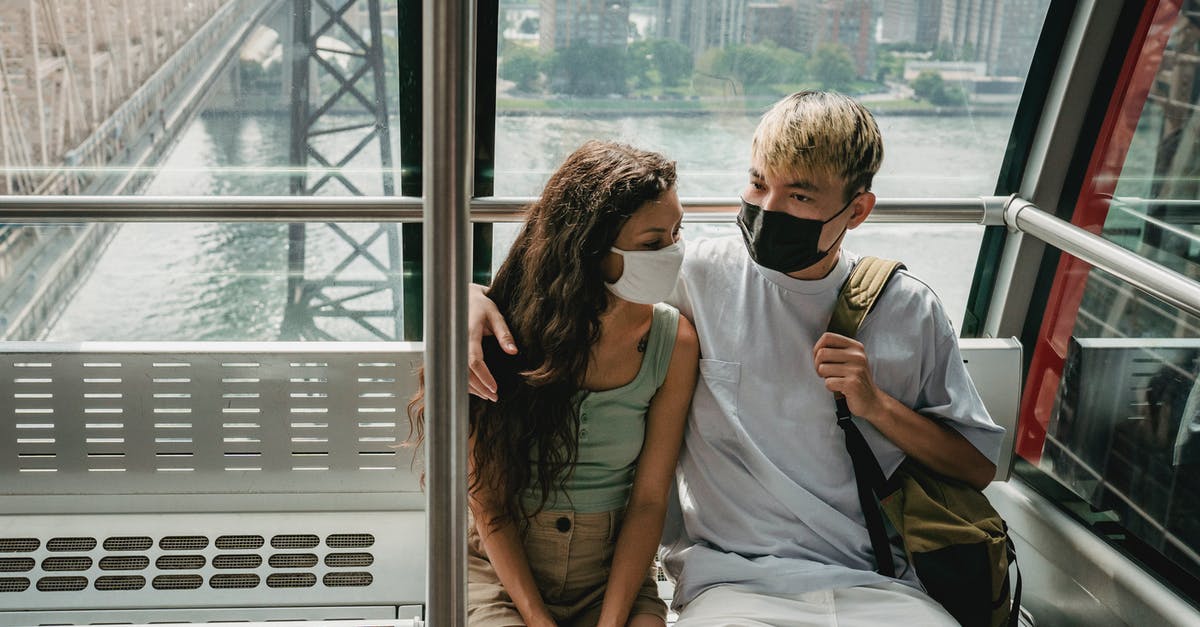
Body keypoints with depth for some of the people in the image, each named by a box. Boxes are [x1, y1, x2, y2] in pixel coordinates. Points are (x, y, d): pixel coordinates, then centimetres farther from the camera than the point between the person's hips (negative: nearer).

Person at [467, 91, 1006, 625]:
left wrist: (877, 405, -5)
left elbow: (979, 466, 11)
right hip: (732, 581, -3)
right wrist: (474, 293, -12)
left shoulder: (909, 311, 5)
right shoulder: (698, 276, 1)